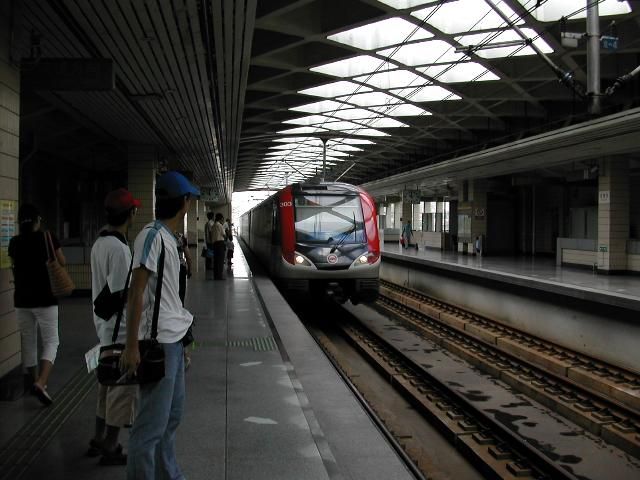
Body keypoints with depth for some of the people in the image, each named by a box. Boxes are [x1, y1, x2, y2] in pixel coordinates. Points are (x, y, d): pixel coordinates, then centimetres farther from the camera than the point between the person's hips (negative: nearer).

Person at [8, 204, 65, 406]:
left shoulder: (14, 242, 2)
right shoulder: (47, 237, -8)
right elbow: (63, 263, 3)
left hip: (22, 300, 4)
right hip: (45, 299, -4)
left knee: (28, 342, 15)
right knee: (51, 342, 2)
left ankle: (35, 382, 26)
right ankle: (41, 383, -15)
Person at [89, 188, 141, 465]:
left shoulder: (99, 243, 7)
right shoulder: (119, 248, -22)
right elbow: (120, 295, -23)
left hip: (104, 327, 9)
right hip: (119, 328, -9)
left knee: (108, 384, 21)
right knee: (123, 386, 3)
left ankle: (98, 441, 32)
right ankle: (110, 450, 13)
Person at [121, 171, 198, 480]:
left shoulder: (168, 237, 13)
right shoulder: (152, 236, -14)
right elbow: (136, 292, -18)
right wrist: (132, 346, -20)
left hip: (173, 339, 10)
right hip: (158, 342, -10)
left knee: (172, 414, 19)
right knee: (152, 423, -4)